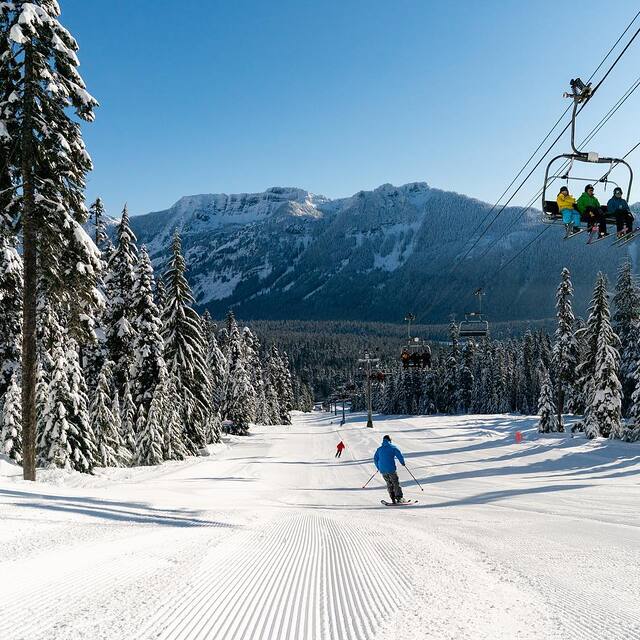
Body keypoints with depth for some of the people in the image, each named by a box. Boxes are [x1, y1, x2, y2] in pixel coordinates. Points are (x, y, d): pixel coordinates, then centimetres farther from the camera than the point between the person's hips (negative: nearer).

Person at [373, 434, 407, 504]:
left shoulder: (379, 449, 10)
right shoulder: (393, 447, -1)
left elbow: (375, 459, 12)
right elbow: (399, 455, -7)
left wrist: (379, 468, 24)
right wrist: (402, 463, 10)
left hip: (382, 470, 4)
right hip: (391, 469, -4)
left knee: (389, 484, 14)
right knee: (396, 483, 3)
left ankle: (393, 499, 8)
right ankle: (399, 498, -5)